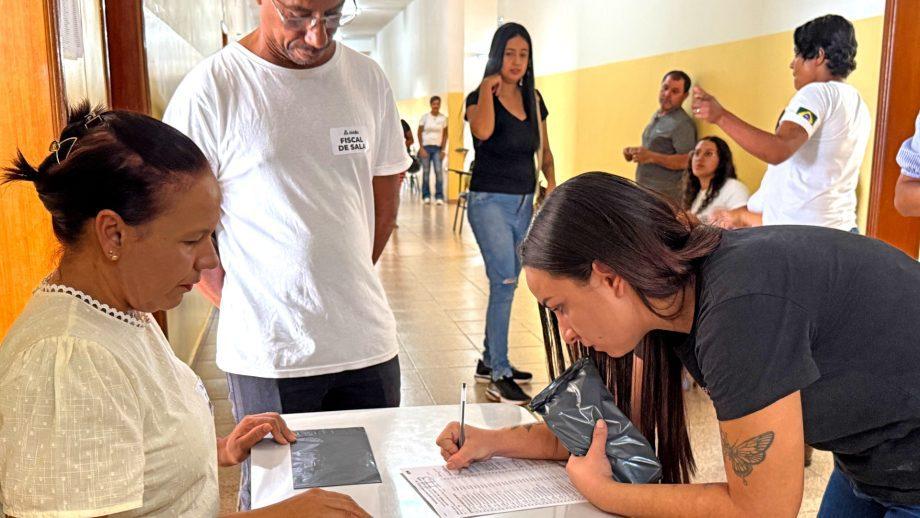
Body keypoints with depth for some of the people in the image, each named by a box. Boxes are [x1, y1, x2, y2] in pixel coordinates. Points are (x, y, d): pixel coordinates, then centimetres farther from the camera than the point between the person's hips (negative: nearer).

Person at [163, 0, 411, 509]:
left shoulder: (367, 78, 4)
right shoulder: (212, 87, -8)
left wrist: (348, 279, 9)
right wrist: (235, 300, -7)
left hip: (367, 345, 4)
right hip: (266, 352, -3)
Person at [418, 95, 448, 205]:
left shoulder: (443, 118, 5)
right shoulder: (424, 117, 3)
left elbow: (445, 135, 6)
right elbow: (419, 133, 5)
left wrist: (443, 150, -2)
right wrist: (421, 148, -4)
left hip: (438, 148, 0)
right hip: (426, 147, 0)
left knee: (439, 171, -11)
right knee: (425, 172, 1)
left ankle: (439, 197, -7)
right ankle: (426, 196, 8)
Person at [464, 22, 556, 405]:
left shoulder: (533, 99, 10)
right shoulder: (480, 97, -7)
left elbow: (543, 147, 16)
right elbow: (483, 131, -29)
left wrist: (552, 182, 0)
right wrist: (488, 87, -16)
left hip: (523, 202, 7)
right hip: (489, 201, -6)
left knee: (505, 283, 13)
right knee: (505, 280, -16)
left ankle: (489, 362, 27)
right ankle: (500, 377, -11)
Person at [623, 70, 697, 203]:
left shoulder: (683, 123, -12)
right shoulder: (657, 116, 16)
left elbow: (688, 161, -20)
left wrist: (651, 157, -24)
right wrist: (634, 152, 9)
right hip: (643, 191, 9)